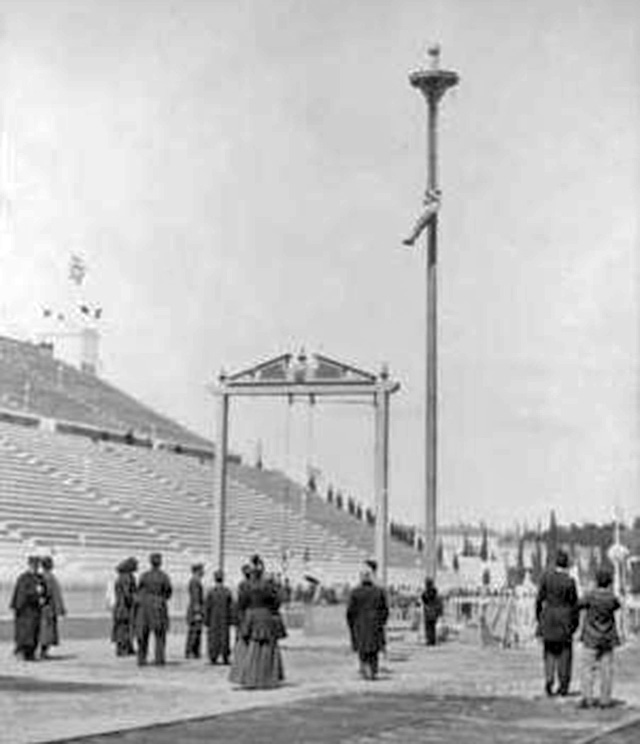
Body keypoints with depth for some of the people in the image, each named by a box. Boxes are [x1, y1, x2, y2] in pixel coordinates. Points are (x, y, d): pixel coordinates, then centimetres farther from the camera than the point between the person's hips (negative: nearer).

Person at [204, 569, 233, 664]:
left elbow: (207, 607, -5)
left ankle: (213, 658, 0)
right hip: (224, 620, 1)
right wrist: (231, 619, 4)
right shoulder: (227, 592, -4)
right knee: (224, 638, 6)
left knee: (213, 638, 5)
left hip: (213, 620, -1)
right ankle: (225, 658, 3)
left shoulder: (210, 592, -7)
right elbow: (231, 607, -3)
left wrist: (206, 620, 2)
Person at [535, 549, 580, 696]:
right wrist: (575, 622, 6)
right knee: (564, 651, 10)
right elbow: (574, 603, -6)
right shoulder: (569, 581, -12)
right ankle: (563, 685, 11)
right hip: (564, 617, -2)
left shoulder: (546, 576, -7)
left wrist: (539, 616, 9)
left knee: (550, 650, 15)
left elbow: (540, 598, -2)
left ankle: (549, 678, -4)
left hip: (548, 616, 2)